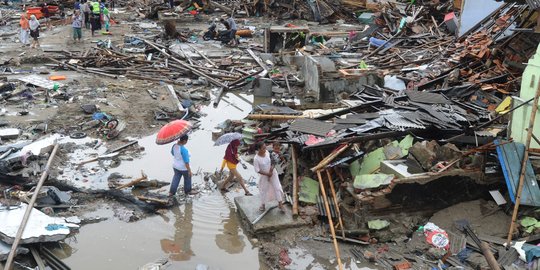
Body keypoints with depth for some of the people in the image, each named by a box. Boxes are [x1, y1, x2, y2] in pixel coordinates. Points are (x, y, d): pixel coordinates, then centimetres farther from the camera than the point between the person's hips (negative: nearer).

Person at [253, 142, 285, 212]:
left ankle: (280, 204, 19)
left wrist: (272, 168, -16)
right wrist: (267, 174, -17)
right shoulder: (256, 159, -25)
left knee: (277, 188, 6)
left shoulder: (267, 152, -13)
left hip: (273, 173, 3)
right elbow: (257, 170, -19)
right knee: (264, 190, 13)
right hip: (264, 175, -3)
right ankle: (263, 204, 34)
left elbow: (272, 161, 2)